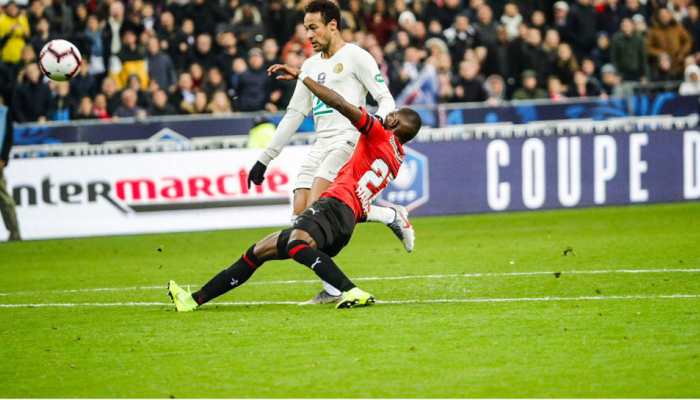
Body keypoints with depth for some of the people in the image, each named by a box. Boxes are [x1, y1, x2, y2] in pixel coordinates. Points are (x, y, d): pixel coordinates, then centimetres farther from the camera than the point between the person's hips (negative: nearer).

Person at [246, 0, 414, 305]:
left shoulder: (355, 56, 0)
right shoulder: (311, 66, 22)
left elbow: (385, 99, -4)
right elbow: (294, 114, 25)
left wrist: (380, 120, -28)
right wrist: (264, 159, 22)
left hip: (347, 140, -8)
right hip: (321, 146, 8)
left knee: (317, 206, -26)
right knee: (301, 215, -9)